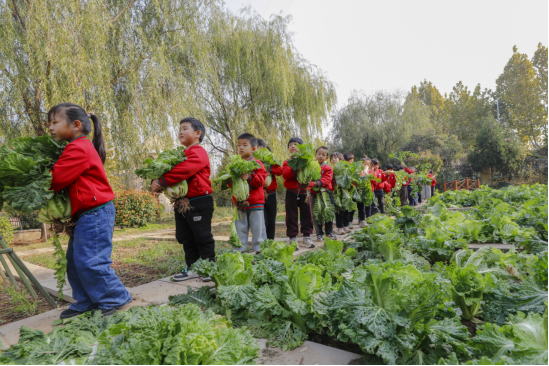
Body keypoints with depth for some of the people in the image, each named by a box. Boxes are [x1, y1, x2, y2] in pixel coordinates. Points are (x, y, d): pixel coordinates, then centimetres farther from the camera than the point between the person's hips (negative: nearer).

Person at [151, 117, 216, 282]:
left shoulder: (198, 153, -11)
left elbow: (184, 170, -26)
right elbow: (168, 169, 14)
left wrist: (162, 182, -24)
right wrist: (156, 181, -7)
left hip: (199, 202, -9)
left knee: (202, 237, 1)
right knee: (186, 238, 15)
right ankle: (191, 267, 26)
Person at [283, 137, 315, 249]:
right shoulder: (287, 162, 5)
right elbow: (285, 175, -10)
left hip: (304, 191, 1)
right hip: (291, 192, -1)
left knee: (306, 213, 6)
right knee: (292, 216, 2)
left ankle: (307, 237, 18)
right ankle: (292, 238, 10)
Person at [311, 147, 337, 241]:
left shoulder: (328, 168, 1)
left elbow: (327, 179, -12)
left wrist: (318, 183, -26)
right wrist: (311, 185, -19)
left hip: (326, 192, -1)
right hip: (315, 193, 1)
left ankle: (329, 232, 21)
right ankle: (319, 234, 14)